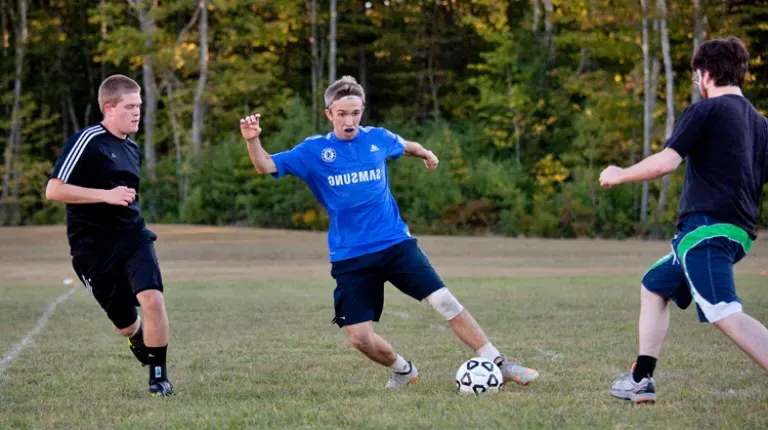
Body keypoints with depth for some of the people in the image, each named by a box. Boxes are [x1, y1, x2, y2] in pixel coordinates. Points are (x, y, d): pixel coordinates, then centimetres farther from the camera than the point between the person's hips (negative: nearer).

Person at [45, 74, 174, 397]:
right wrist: (106, 195, -21)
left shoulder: (132, 149, 14)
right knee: (125, 324, 4)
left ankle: (159, 376, -7)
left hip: (133, 237, 5)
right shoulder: (87, 141, -10)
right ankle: (140, 342, 42)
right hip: (93, 247, -5)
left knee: (152, 299, -21)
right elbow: (54, 190, -17)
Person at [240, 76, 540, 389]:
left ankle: (497, 364, -3)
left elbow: (406, 146, 26)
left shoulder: (378, 139, 3)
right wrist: (252, 139, -29)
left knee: (445, 302, -12)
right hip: (349, 257, -1)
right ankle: (402, 370, 25)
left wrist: (425, 153, 44)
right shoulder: (314, 151, -3)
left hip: (396, 244, 1)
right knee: (360, 338, -6)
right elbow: (266, 166, -10)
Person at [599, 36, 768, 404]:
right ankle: (641, 381, 26)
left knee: (726, 315, -23)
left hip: (706, 228, -9)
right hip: (738, 232, 9)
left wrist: (619, 176, 0)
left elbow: (665, 162, -14)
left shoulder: (705, 111, -5)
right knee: (653, 286, 25)